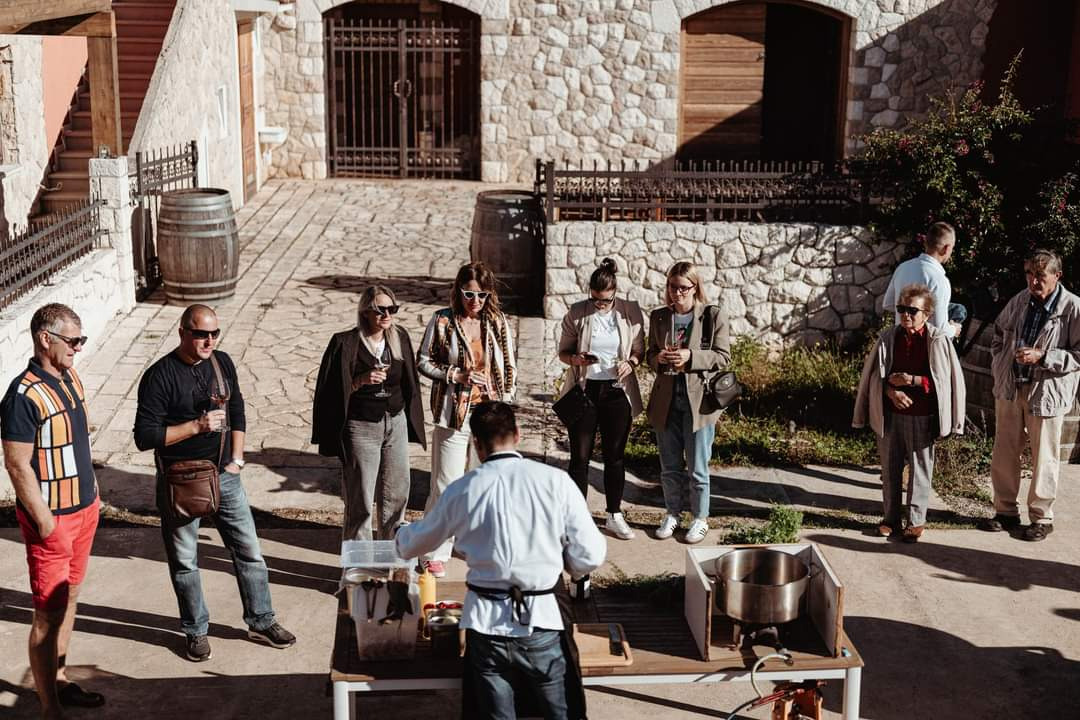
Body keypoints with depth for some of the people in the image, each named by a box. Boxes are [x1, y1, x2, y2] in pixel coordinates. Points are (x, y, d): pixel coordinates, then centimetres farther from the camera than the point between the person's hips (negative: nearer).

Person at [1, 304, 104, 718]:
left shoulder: (70, 377, 4)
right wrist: (44, 521, -17)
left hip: (83, 509, 8)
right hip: (52, 518, -8)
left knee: (69, 598, 19)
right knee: (49, 614, 0)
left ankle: (58, 680, 34)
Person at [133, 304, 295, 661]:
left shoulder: (222, 363, 2)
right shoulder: (160, 376, -16)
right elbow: (144, 436, -18)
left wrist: (236, 458, 4)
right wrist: (197, 425, -23)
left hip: (223, 475, 5)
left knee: (249, 551, 9)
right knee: (185, 562, 10)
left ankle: (261, 622, 24)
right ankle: (196, 631, 26)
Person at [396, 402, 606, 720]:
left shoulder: (462, 491, -2)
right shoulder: (556, 481, -7)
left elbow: (412, 545, 14)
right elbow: (590, 557, -6)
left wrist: (400, 533, 38)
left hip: (485, 623, 1)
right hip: (541, 622, -1)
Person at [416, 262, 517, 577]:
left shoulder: (499, 322, 5)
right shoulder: (442, 321, -4)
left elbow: (510, 367, 11)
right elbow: (423, 361, 0)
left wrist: (505, 403, 1)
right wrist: (456, 375, -13)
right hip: (453, 413, -3)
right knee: (446, 485, -1)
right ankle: (435, 553, 8)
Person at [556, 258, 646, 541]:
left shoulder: (631, 312, -2)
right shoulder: (577, 313, -4)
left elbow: (640, 350, 8)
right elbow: (563, 351, 3)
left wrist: (631, 362, -14)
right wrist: (576, 359, -19)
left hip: (617, 392, 1)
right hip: (584, 390, -1)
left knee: (615, 456, 10)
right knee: (580, 456, 3)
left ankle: (615, 516, 23)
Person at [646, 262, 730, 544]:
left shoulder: (714, 316, -5)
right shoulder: (658, 317, 7)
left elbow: (723, 356, -6)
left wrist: (690, 357, -20)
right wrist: (659, 358, -10)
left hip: (699, 401, -4)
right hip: (666, 401, 4)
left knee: (697, 467, 4)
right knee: (670, 466, 13)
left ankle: (700, 518, 20)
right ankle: (673, 513, 29)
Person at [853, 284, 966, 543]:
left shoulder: (938, 340, -7)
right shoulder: (889, 337, 1)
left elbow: (944, 379, -6)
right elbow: (875, 374, 4)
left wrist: (912, 380, -17)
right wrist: (891, 391, -14)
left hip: (921, 417, -3)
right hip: (890, 413, 3)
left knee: (920, 469, 6)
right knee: (890, 468, 12)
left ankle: (916, 521, 18)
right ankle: (891, 517, 24)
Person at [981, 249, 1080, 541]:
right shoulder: (1019, 301, 2)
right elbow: (999, 332, 19)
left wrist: (1042, 356, -22)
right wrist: (999, 365, 9)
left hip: (1046, 393, -5)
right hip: (1009, 389, 5)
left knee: (1043, 458, 5)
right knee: (1004, 453, 13)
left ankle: (1041, 517, 20)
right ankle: (1006, 511, 27)